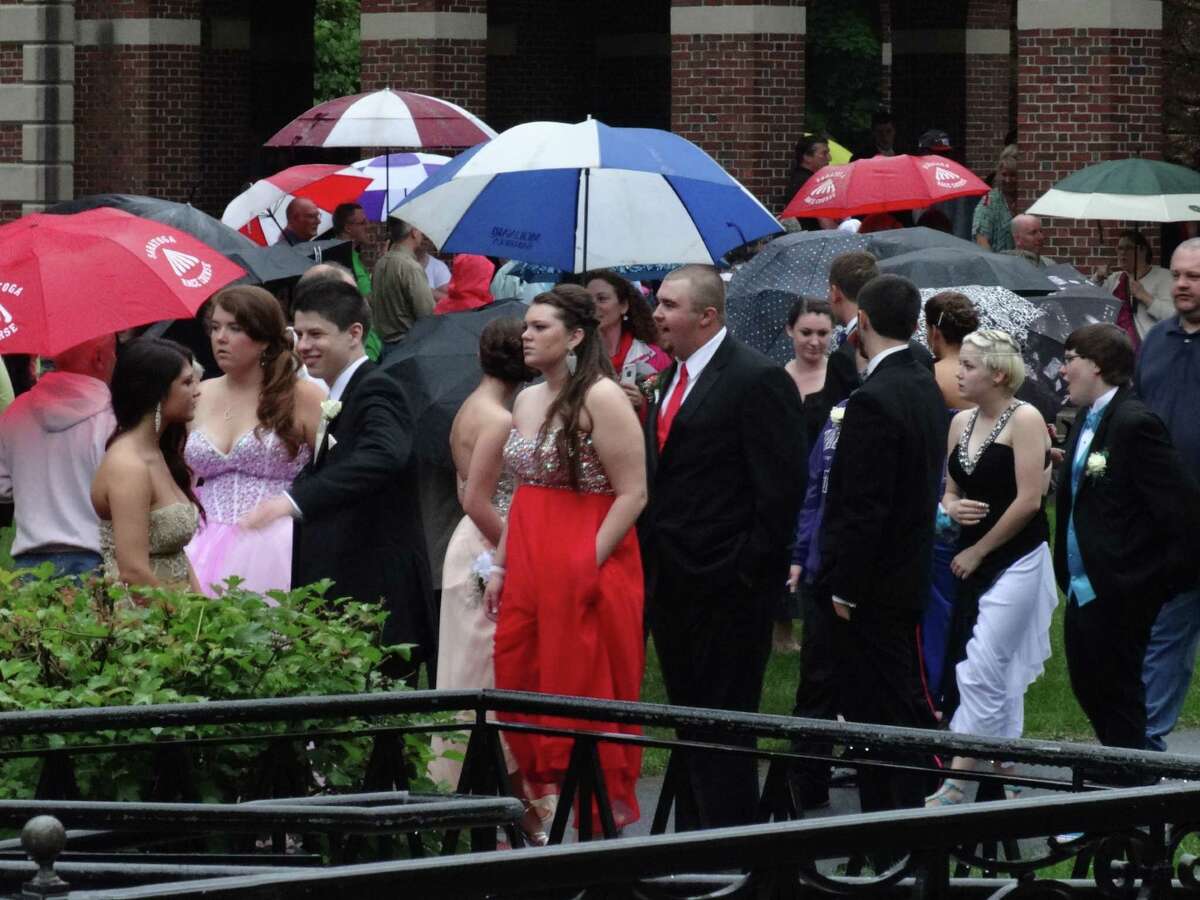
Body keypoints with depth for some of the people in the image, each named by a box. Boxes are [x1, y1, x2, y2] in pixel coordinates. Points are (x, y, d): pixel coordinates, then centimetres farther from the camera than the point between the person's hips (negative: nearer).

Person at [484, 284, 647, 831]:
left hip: (585, 572, -8)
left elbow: (633, 493, -14)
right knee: (521, 688, 5)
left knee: (584, 691, -4)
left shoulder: (601, 398, -11)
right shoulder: (527, 401, 14)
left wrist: (589, 564, -18)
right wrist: (501, 566, 13)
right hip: (528, 569, 8)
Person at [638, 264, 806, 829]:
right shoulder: (671, 378, 15)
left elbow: (782, 485, -15)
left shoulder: (757, 380, -12)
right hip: (675, 583, 9)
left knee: (724, 718, -5)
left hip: (725, 586, -9)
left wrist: (750, 568, -16)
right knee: (688, 717, 14)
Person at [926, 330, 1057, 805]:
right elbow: (951, 492, 17)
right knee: (1001, 676, 13)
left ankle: (956, 781, -14)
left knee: (981, 672, -12)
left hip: (1016, 561, -7)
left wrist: (978, 551, -10)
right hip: (975, 564, 7)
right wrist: (953, 509, -8)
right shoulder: (961, 423, 9)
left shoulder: (1024, 420, -12)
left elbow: (1028, 500, -16)